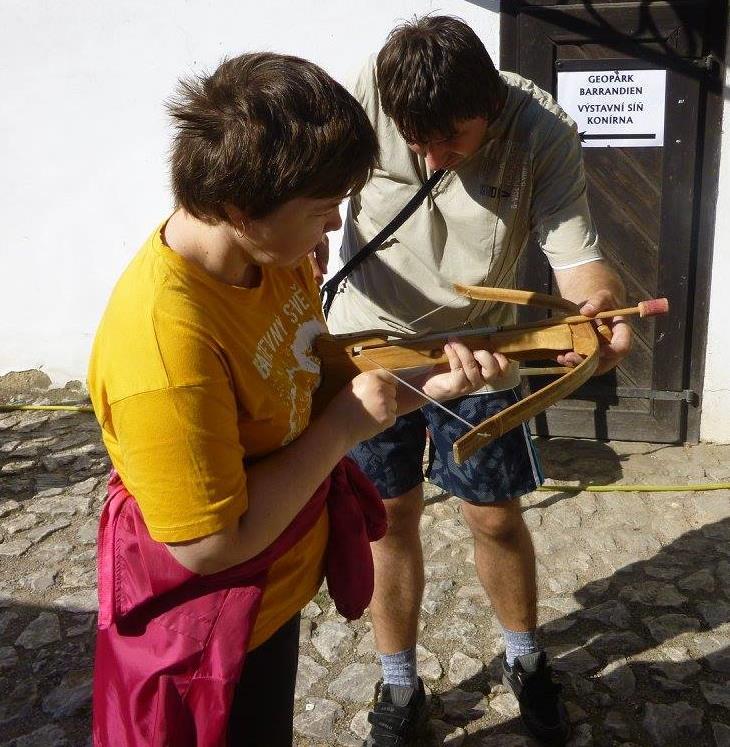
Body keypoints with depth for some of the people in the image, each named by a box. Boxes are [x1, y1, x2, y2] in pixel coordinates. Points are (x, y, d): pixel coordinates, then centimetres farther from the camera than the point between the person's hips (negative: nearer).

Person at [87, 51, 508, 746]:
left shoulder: (277, 256, -10)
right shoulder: (165, 338, -35)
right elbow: (209, 544, -29)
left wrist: (429, 383, -11)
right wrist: (341, 427, -24)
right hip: (203, 637, -7)